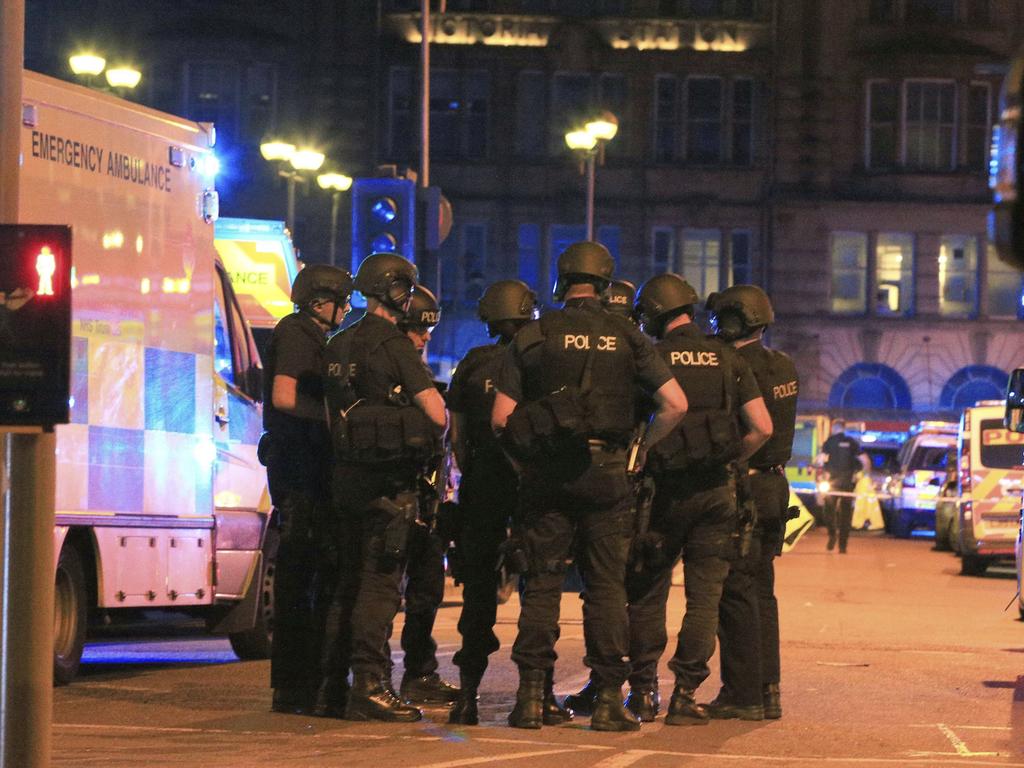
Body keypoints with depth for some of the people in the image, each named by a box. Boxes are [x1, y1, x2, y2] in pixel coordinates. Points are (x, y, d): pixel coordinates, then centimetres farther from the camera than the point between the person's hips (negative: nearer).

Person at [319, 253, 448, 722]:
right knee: (381, 583, -7)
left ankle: (332, 684, 16)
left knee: (350, 579, 14)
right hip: (389, 479, -8)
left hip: (346, 472, 8)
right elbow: (437, 414, -15)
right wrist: (436, 435, 5)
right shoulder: (394, 345, -12)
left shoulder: (337, 346, 13)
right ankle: (367, 687, -10)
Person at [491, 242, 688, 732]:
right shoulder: (625, 337, 4)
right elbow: (675, 404, -1)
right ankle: (609, 699, 1)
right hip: (605, 470, 0)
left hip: (546, 471, 0)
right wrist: (641, 449, 12)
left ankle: (531, 697, 1)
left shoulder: (533, 336, 1)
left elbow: (500, 418, -2)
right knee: (606, 586, 4)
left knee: (541, 584, 5)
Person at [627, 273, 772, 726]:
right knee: (704, 596, 4)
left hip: (666, 488, -2)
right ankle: (685, 695, -1)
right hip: (717, 491, 2)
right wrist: (730, 461, 13)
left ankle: (643, 691, 11)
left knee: (647, 592, 10)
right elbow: (762, 428, 0)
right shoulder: (728, 361, 5)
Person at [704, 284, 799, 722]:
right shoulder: (783, 366, 10)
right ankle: (767, 690, 14)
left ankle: (743, 694, -4)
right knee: (761, 593, 13)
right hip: (774, 485, 8)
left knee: (736, 595, -4)